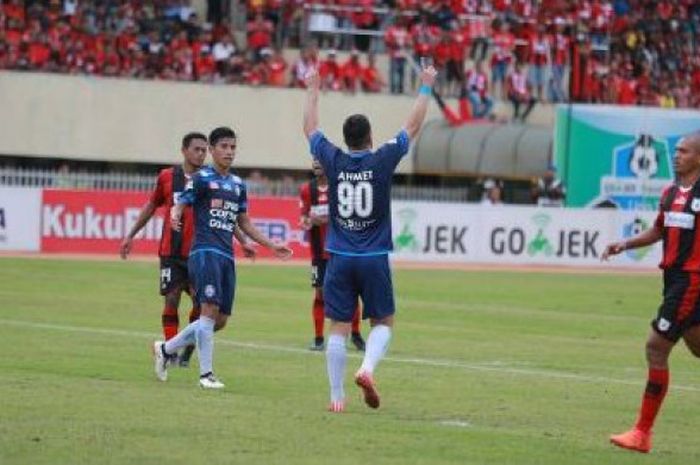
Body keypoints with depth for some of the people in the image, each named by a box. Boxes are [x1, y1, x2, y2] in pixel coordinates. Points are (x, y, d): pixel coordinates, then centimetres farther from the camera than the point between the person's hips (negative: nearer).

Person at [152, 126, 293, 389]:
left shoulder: (238, 185, 18)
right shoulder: (202, 178, -1)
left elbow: (243, 222, 26)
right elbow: (180, 205, -8)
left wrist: (271, 246, 22)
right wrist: (174, 217, -32)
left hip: (227, 256, 7)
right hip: (205, 251, -7)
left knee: (220, 320, 6)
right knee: (210, 310, -16)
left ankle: (165, 349, 21)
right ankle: (206, 373, -11)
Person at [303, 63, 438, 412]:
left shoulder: (333, 161, -1)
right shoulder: (382, 161, -6)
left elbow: (310, 128, 15)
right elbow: (413, 126, 5)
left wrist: (312, 90, 28)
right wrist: (426, 88, 16)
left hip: (340, 259, 2)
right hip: (375, 259, -2)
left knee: (339, 328, 3)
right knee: (382, 322, 11)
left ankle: (337, 396, 1)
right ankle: (367, 367, -15)